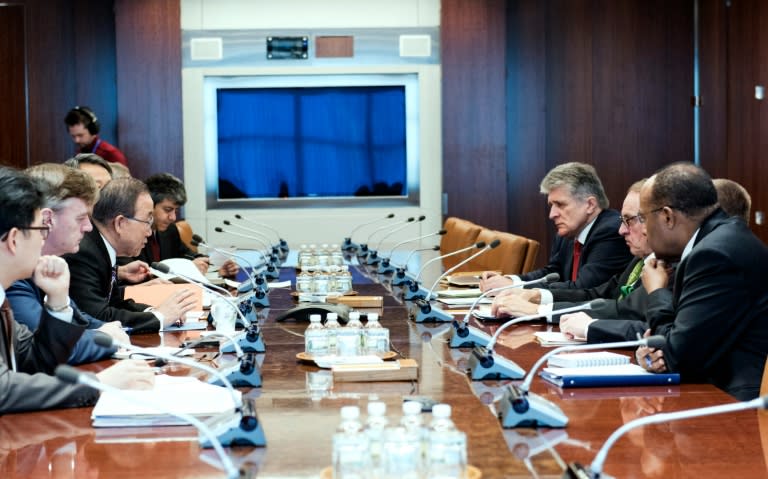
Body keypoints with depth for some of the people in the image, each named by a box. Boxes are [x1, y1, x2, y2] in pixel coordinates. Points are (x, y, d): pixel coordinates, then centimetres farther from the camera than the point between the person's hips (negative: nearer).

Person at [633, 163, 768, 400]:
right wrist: (656, 347, -8)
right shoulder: (722, 237, 9)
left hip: (743, 404, -8)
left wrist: (657, 293, -2)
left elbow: (680, 356, -16)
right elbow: (691, 343, 12)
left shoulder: (716, 254, -19)